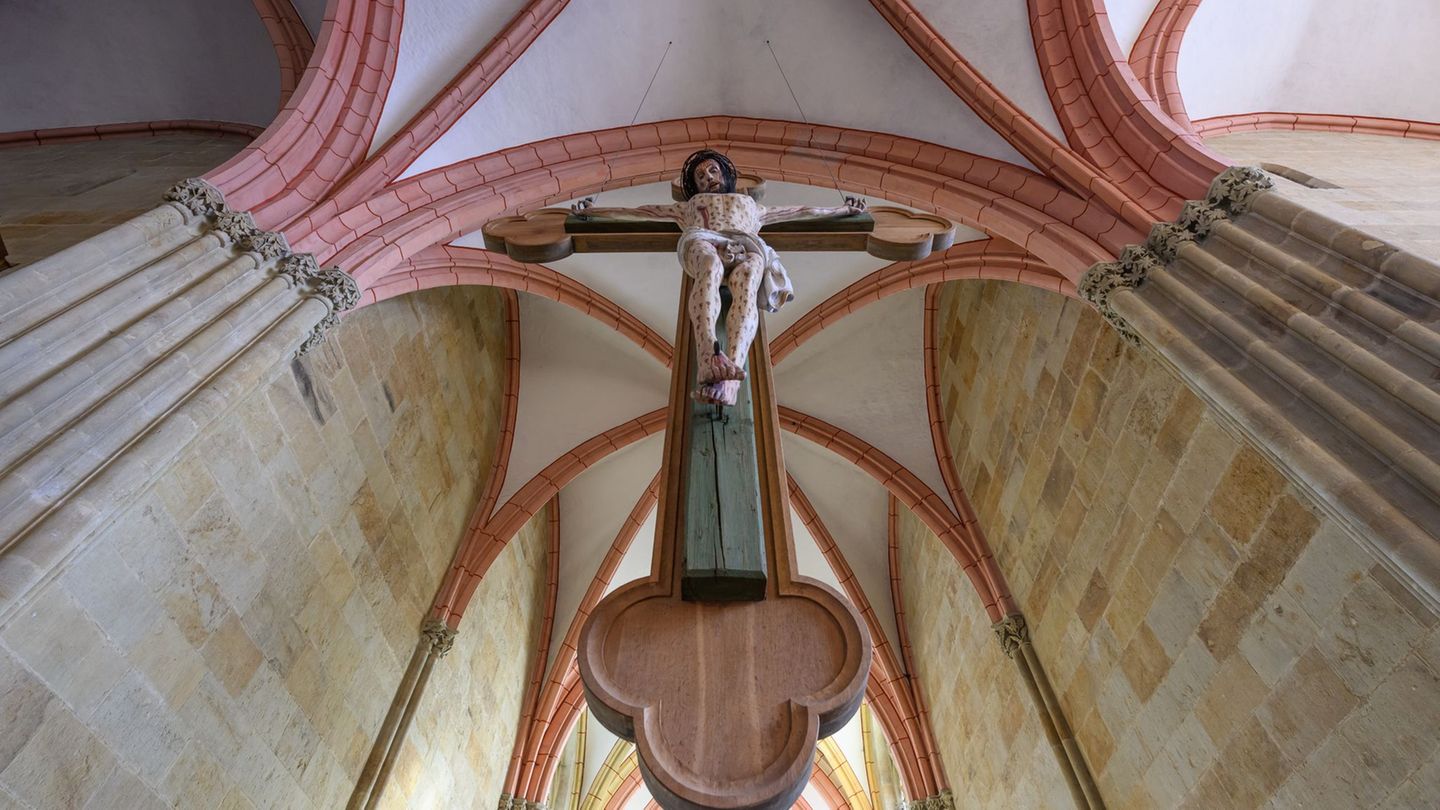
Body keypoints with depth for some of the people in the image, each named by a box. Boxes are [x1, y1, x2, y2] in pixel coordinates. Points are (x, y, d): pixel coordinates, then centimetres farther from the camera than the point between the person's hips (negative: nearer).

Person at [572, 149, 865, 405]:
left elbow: (799, 211, 45)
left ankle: (731, 370, -63)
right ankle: (708, 358, -65)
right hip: (702, 244, -1)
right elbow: (639, 211, 39)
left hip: (747, 247, 1)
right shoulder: (688, 206, 45)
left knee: (746, 283, -38)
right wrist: (594, 211, 33)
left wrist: (843, 209, 43)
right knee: (711, 266, -41)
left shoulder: (751, 205, 46)